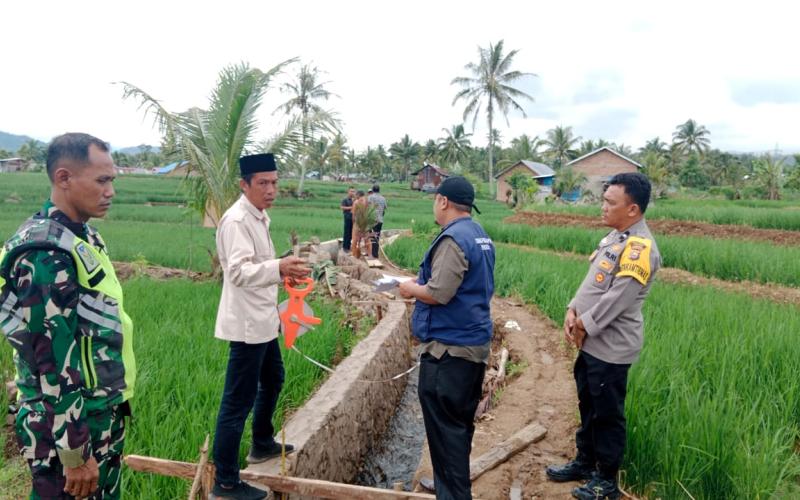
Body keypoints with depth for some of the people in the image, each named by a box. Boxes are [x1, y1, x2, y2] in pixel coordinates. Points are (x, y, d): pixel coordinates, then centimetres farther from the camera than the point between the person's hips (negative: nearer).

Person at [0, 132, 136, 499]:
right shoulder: (47, 253, -23)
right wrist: (74, 452, -19)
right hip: (67, 426, -8)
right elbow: (53, 362, -24)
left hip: (102, 415, 9)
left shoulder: (83, 236, 5)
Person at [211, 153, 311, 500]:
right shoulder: (237, 220, -19)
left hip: (262, 319, 10)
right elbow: (238, 272, -31)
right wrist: (279, 268, -40)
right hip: (246, 323, -10)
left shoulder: (259, 217, 11)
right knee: (238, 402, -2)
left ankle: (262, 444, 45)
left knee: (272, 379, 25)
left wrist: (283, 272, 14)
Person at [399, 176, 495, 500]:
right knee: (460, 422, 20)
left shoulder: (453, 239, -18)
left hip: (448, 347, -10)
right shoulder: (481, 236, 12)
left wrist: (411, 289, -5)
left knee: (444, 425, 1)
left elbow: (439, 293, -24)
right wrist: (423, 284, 16)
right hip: (475, 343, 10)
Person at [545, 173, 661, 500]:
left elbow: (616, 299, -24)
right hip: (592, 343, 9)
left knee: (608, 415, 7)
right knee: (588, 407, 22)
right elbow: (592, 281, 12)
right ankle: (585, 462, 39)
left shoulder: (639, 248, -21)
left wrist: (584, 326, -13)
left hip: (611, 347, -9)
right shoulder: (614, 237, 10)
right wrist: (573, 310, -2)